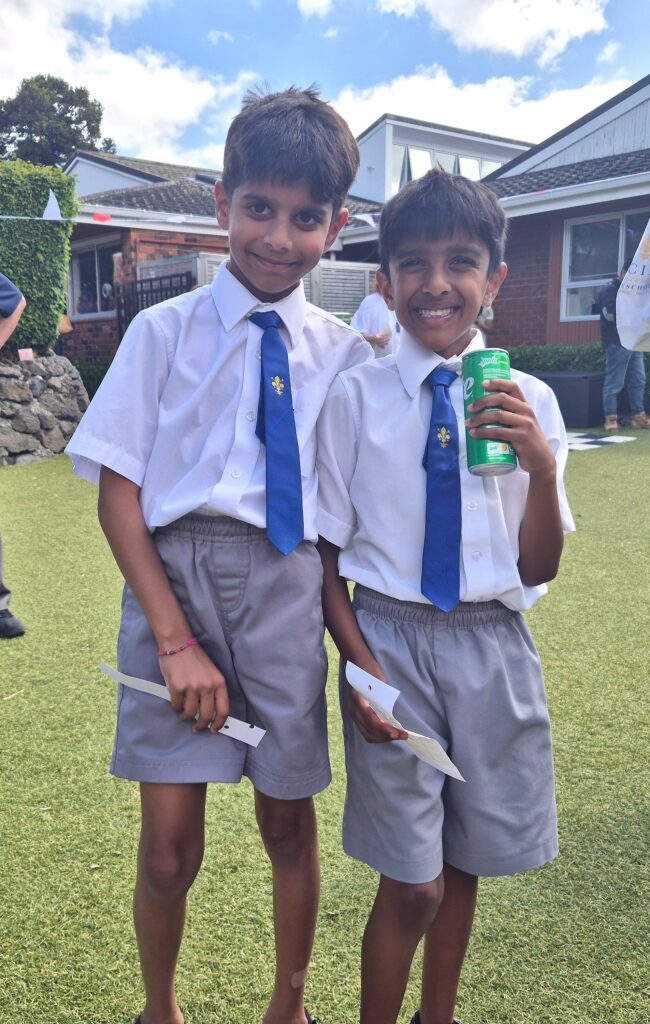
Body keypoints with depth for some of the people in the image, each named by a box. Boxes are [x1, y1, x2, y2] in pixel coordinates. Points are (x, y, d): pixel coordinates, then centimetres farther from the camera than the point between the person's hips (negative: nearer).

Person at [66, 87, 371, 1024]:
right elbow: (118, 494, -4)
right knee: (170, 851, 5)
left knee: (291, 828, 16)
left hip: (291, 591, 2)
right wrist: (176, 636, -12)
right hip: (175, 575, -1)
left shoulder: (344, 351, 4)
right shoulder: (166, 330, -1)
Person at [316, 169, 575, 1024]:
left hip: (493, 647, 3)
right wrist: (361, 666, -11)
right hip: (390, 639, -2)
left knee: (464, 863, 19)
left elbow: (539, 568, -1)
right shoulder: (356, 396, -6)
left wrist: (542, 464, -17)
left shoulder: (529, 401, -1)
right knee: (411, 884, 4)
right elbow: (326, 554, -1)